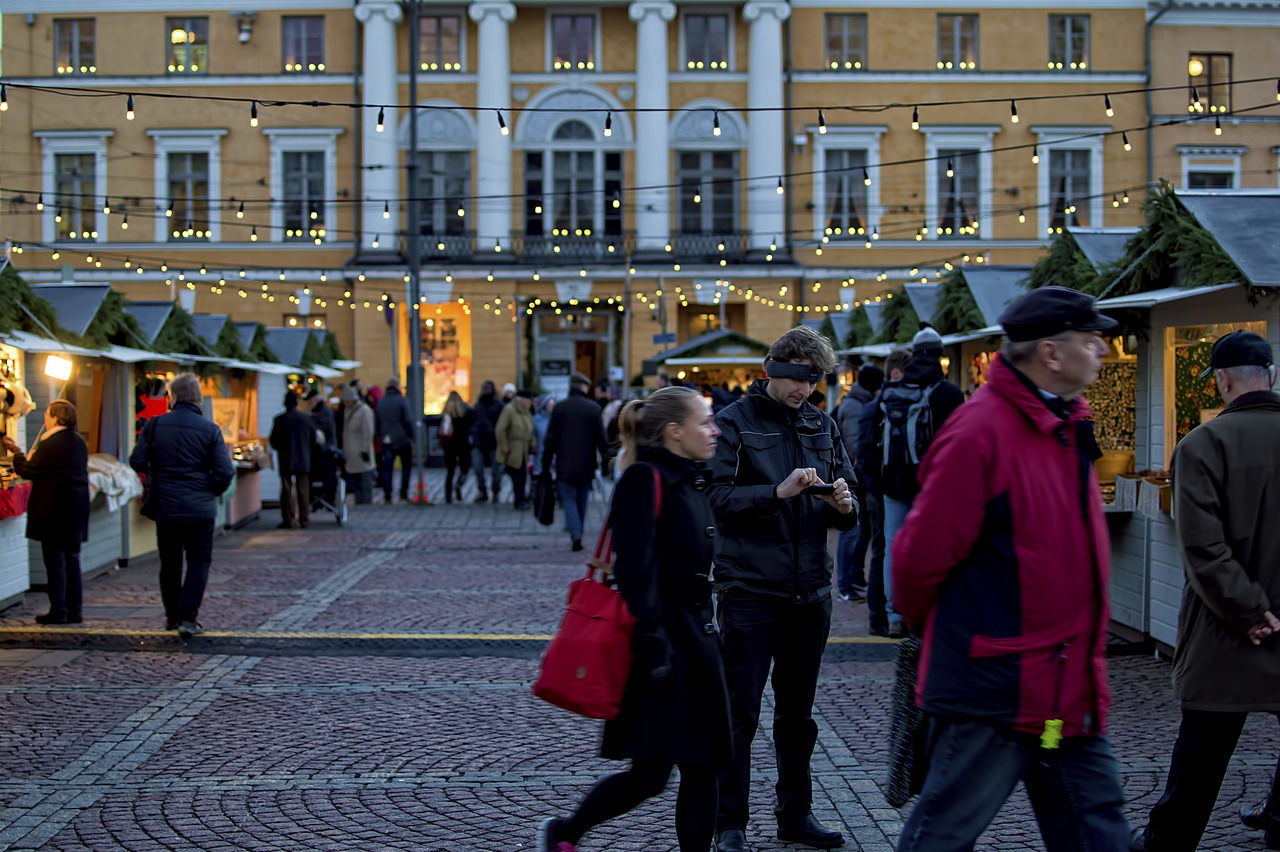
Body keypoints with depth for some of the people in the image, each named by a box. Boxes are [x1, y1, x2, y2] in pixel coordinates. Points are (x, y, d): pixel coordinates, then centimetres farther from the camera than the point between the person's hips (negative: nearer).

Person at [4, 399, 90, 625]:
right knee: (72, 558, 11)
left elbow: (27, 471, -12)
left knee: (54, 560, -1)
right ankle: (75, 609, 13)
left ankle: (58, 611, 1)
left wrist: (16, 452, 5)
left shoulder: (50, 445, -16)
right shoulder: (79, 442, 10)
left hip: (54, 510, -8)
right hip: (77, 507, 8)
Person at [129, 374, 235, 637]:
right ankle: (187, 618, -4)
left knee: (170, 563, 16)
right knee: (198, 561, 7)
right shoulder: (210, 429, -7)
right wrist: (212, 492, 10)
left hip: (164, 506, 2)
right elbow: (225, 472, -10)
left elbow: (137, 462, -2)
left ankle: (172, 616, 26)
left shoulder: (155, 425, -4)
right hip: (199, 508, -2)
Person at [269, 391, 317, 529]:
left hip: (286, 460, -2)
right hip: (303, 460, 2)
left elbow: (273, 441, -4)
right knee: (303, 490, 6)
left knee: (286, 490, 4)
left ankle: (287, 520, 2)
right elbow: (314, 438, 6)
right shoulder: (306, 419, -1)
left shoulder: (279, 420, -8)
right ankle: (304, 519, 6)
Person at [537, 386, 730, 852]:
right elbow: (635, 568, -20)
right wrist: (653, 642, -23)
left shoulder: (691, 482, 14)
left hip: (695, 637, 9)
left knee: (702, 766, 6)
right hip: (663, 637, -9)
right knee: (650, 773, -3)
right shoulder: (645, 480, -14)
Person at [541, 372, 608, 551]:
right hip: (586, 465, 1)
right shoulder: (594, 409, -4)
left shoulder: (559, 408, -4)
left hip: (565, 465, -1)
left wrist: (546, 464, 2)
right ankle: (577, 534, 22)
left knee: (569, 499, 2)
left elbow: (551, 438, -3)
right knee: (582, 500, 15)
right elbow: (600, 438, -3)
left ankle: (576, 535, -16)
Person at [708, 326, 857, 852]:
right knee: (740, 713, -2)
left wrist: (843, 505, -9)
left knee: (798, 713, 15)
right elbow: (717, 498, -13)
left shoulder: (823, 427, 12)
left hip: (810, 591, 5)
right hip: (749, 589, -5)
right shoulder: (734, 423, -3)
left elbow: (847, 515, 14)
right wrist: (778, 492, -23)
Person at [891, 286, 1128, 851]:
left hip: (1069, 692, 9)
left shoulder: (1066, 427, 11)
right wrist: (924, 622, 1)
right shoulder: (981, 432, -19)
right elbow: (922, 555, -16)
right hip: (995, 692, -9)